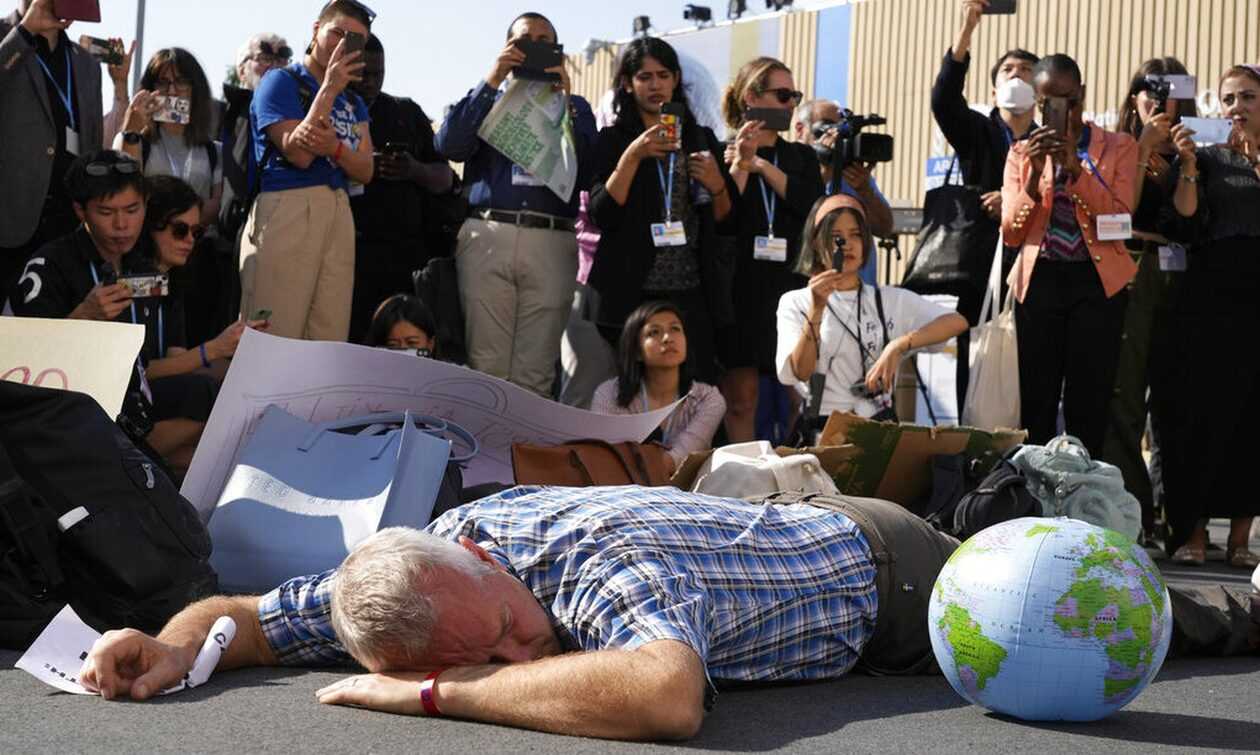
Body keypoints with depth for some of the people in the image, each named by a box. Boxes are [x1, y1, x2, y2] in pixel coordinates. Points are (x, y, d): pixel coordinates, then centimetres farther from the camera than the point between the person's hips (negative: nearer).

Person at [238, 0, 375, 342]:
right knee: (274, 342, -11)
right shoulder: (281, 81, 3)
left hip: (339, 214, 6)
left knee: (330, 342, 0)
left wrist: (335, 148, -12)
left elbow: (365, 171, 9)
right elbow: (299, 153, -10)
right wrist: (329, 90, -11)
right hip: (285, 211, -6)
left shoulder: (353, 102, 22)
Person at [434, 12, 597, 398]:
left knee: (535, 373, -4)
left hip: (552, 244, 0)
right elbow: (449, 145, 1)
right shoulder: (487, 99, 22)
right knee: (486, 366, -7)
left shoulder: (574, 107, 21)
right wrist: (491, 81, -1)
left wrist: (562, 104, -2)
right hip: (488, 238, 0)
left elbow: (586, 173, 3)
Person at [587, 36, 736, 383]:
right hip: (633, 293, -2)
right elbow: (602, 216, -7)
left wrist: (716, 184, -3)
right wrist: (632, 156, -15)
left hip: (692, 292, 3)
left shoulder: (702, 139, 14)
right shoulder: (612, 140, 5)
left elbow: (727, 222, 17)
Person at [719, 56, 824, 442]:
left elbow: (816, 207, -2)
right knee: (739, 399, -4)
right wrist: (740, 165, -12)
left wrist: (762, 166, -5)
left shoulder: (802, 157, 17)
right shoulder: (724, 155, 5)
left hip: (793, 285, 3)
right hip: (741, 287, -3)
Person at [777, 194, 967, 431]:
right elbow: (797, 374, -4)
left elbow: (957, 322, 0)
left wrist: (899, 346, -12)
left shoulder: (890, 299, 13)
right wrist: (817, 309, -14)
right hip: (821, 427, -2)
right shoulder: (795, 303, 10)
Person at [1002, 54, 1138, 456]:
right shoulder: (1021, 153, 9)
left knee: (1089, 403, -2)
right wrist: (1035, 172, -12)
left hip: (1098, 281, -2)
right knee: (1036, 400, 3)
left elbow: (1121, 217, -8)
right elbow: (1011, 233, 2)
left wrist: (1075, 166, -18)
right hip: (1040, 281, 2)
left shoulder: (1118, 147, 5)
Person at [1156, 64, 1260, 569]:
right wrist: (1188, 167, -11)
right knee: (1202, 408, -3)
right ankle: (1193, 529, 4)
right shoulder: (1205, 158, 8)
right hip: (1209, 295, -1)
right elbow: (1182, 228, -3)